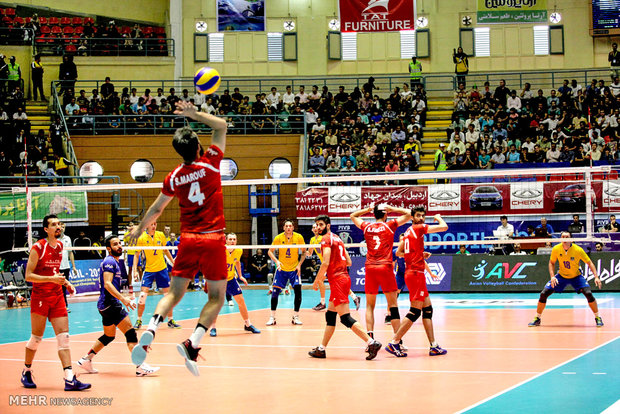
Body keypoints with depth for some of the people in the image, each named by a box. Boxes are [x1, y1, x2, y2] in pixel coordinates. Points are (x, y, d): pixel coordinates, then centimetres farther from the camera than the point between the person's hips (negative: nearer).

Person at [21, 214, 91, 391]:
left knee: (63, 337, -4)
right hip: (40, 298, -6)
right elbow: (28, 276, -13)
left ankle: (70, 379, -10)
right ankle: (26, 371, 26)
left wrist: (65, 282, 9)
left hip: (57, 297, 6)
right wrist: (51, 278, -23)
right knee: (36, 337, 3)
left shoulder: (60, 246, 10)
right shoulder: (38, 248, -10)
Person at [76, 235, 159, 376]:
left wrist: (124, 300, 31)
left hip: (105, 305, 11)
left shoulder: (114, 262, 19)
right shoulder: (109, 261, -12)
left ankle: (86, 360, 26)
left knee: (109, 336, 20)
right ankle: (141, 367, -20)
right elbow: (107, 284, -23)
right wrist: (123, 299, -31)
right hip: (110, 304, -11)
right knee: (130, 332, -14)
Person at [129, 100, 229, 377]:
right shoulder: (210, 163, -5)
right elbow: (221, 125, 7)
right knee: (216, 297, 2)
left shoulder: (174, 178, 2)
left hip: (188, 240, 3)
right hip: (213, 240, -2)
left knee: (174, 293, 9)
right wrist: (194, 114, 11)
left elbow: (156, 209, 15)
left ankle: (150, 329, -18)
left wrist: (139, 229, 31)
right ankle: (192, 344, -17)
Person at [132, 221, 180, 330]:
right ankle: (139, 321, 6)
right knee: (142, 295, -10)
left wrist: (173, 262, 11)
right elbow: (136, 254, -3)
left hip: (162, 269, 3)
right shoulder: (141, 238, -8)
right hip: (148, 270, -3)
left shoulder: (161, 235, 1)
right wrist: (135, 269, -13)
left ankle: (170, 320, 16)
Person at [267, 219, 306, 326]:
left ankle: (296, 317, 4)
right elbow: (270, 251, -1)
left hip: (294, 269, 0)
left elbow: (304, 252, 3)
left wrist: (299, 264, -9)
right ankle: (272, 317, 5)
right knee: (275, 291, -5)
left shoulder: (299, 237, -8)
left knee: (298, 290, -10)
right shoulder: (278, 238, -10)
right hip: (281, 269, 0)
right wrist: (276, 261, -18)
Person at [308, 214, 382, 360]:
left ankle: (371, 342, -21)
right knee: (330, 315, 15)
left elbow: (325, 263, -17)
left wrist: (316, 281, -7)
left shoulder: (326, 239, -7)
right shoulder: (337, 238, 19)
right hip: (344, 277, 10)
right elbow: (348, 261, 19)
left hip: (337, 281, -10)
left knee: (346, 318, -13)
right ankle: (321, 349, 21)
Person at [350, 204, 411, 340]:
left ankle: (370, 338, -4)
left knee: (370, 305, 9)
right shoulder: (390, 226, 2)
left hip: (370, 268, 3)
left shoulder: (367, 227, 10)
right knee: (393, 305, -1)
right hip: (385, 267, -3)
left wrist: (368, 209, 26)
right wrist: (392, 209, 12)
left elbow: (353, 215, 28)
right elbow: (408, 214, 7)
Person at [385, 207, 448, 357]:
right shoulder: (419, 228, -9)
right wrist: (439, 218, 8)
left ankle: (433, 346, 11)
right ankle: (394, 343, -8)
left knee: (427, 309, 10)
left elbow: (398, 252, 24)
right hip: (416, 273, -10)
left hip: (411, 273, 10)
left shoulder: (408, 232, 16)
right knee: (415, 312, -9)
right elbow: (444, 227, -13)